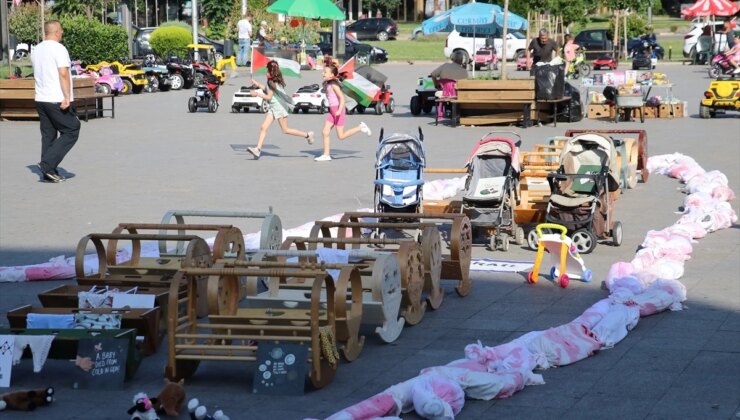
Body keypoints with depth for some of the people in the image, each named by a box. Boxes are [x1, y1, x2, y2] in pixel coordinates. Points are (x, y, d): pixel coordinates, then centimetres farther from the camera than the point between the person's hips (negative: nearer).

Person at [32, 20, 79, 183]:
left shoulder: (37, 50, 13)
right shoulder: (58, 49, -12)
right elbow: (63, 73, -21)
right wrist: (67, 97, -24)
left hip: (40, 99, 8)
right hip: (58, 100, -8)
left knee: (48, 135, 11)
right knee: (71, 132, -2)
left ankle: (49, 172, 8)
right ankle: (47, 164, -13)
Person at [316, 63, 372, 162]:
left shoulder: (333, 85, -17)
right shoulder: (326, 84, 8)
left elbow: (342, 98, -20)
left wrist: (340, 110, -28)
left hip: (337, 110, -9)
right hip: (332, 110, 9)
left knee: (341, 136, -4)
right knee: (325, 132, 2)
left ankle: (361, 127, 10)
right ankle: (326, 155, 4)